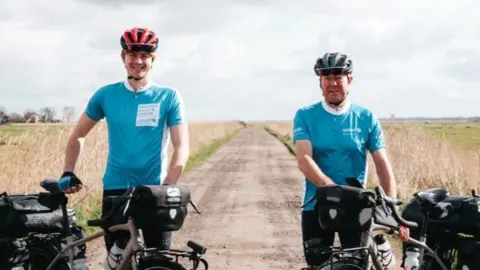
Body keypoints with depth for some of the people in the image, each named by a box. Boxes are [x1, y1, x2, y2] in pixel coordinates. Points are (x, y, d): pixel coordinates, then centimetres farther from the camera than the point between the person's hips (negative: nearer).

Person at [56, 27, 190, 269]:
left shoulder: (169, 97, -2)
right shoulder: (106, 94, 3)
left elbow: (181, 147, -7)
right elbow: (78, 135, 13)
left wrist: (167, 188, -19)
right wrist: (68, 173, 0)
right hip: (115, 190, 1)